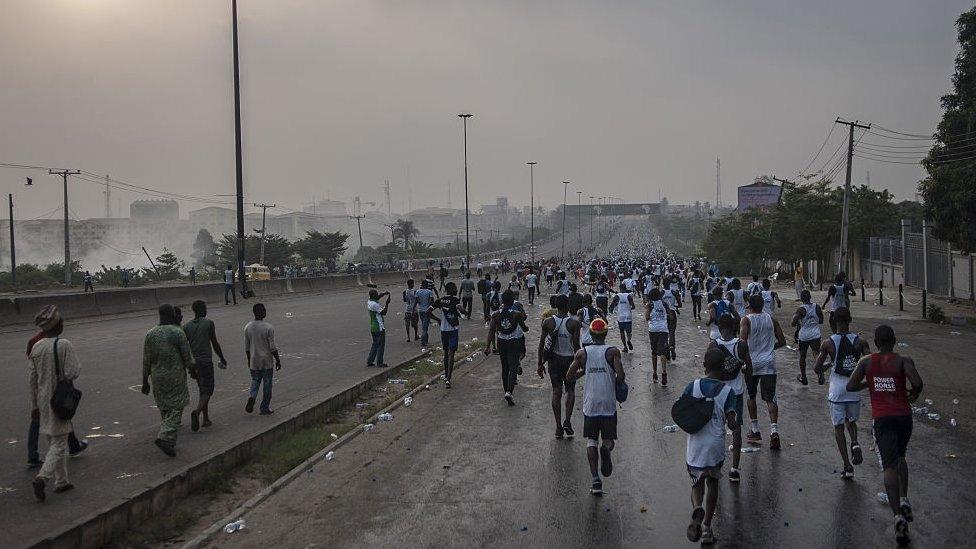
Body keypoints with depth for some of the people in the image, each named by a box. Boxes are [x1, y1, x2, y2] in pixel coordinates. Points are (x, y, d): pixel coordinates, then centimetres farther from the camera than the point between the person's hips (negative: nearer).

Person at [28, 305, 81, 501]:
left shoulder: (36, 347, 3)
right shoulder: (64, 345, -16)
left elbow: (31, 379, 7)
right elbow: (72, 373, -21)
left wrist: (34, 405, 13)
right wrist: (78, 365, 2)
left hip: (43, 401, 6)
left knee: (53, 442, 16)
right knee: (59, 444, -2)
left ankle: (61, 481, 24)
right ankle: (42, 477, -19)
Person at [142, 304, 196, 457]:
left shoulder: (151, 334, 1)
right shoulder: (178, 332, -12)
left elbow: (146, 360, 4)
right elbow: (187, 356, -8)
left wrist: (145, 381, 10)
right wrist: (193, 370, 10)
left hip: (157, 378, 5)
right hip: (175, 377, -5)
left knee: (164, 409, 16)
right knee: (175, 409, -1)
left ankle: (170, 440, 25)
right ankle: (165, 437, -17)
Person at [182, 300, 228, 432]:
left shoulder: (186, 326, 6)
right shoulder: (209, 323, -6)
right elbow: (215, 344, -4)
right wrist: (222, 359, 8)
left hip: (193, 362, 5)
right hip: (206, 362, -5)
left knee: (203, 390, 16)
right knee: (208, 391, -3)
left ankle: (206, 419, 17)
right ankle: (197, 411, -29)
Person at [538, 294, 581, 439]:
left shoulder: (548, 322, -6)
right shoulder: (574, 323, -13)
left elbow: (541, 344, -3)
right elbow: (576, 346, -13)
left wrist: (540, 364, 6)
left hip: (553, 360, 2)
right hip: (569, 359, -2)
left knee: (556, 392, 9)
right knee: (570, 391, 15)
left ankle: (558, 427, 10)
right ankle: (567, 421, 0)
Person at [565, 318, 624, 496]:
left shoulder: (582, 353, 1)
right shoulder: (613, 351, -5)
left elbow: (569, 377, 5)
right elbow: (621, 375, -16)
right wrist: (615, 385, 5)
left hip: (590, 405, 1)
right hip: (609, 404, -1)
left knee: (591, 441, 10)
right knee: (609, 439, 15)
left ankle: (595, 480, 0)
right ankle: (606, 448, -20)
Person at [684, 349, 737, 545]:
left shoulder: (692, 386, -6)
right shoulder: (727, 391, -8)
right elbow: (731, 424, -10)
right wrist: (734, 425, 12)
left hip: (695, 446, 0)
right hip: (716, 447, 0)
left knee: (697, 484, 13)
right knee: (712, 484, 17)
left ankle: (697, 509, -18)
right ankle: (706, 528, 21)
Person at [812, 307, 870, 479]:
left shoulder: (828, 343, -9)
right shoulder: (860, 342, -5)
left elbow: (816, 368, -8)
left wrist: (823, 370, 14)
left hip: (836, 391, -2)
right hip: (854, 389, 2)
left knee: (839, 427, 8)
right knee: (850, 421, 26)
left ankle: (847, 466, 5)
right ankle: (855, 443, -3)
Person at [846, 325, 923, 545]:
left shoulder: (866, 362, 1)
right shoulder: (903, 361, -5)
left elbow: (850, 386, -3)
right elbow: (917, 382, -20)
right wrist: (914, 394, 2)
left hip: (882, 419, -1)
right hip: (903, 417, 1)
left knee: (890, 466, -5)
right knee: (900, 457, 25)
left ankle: (898, 515, -18)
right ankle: (904, 500, 11)